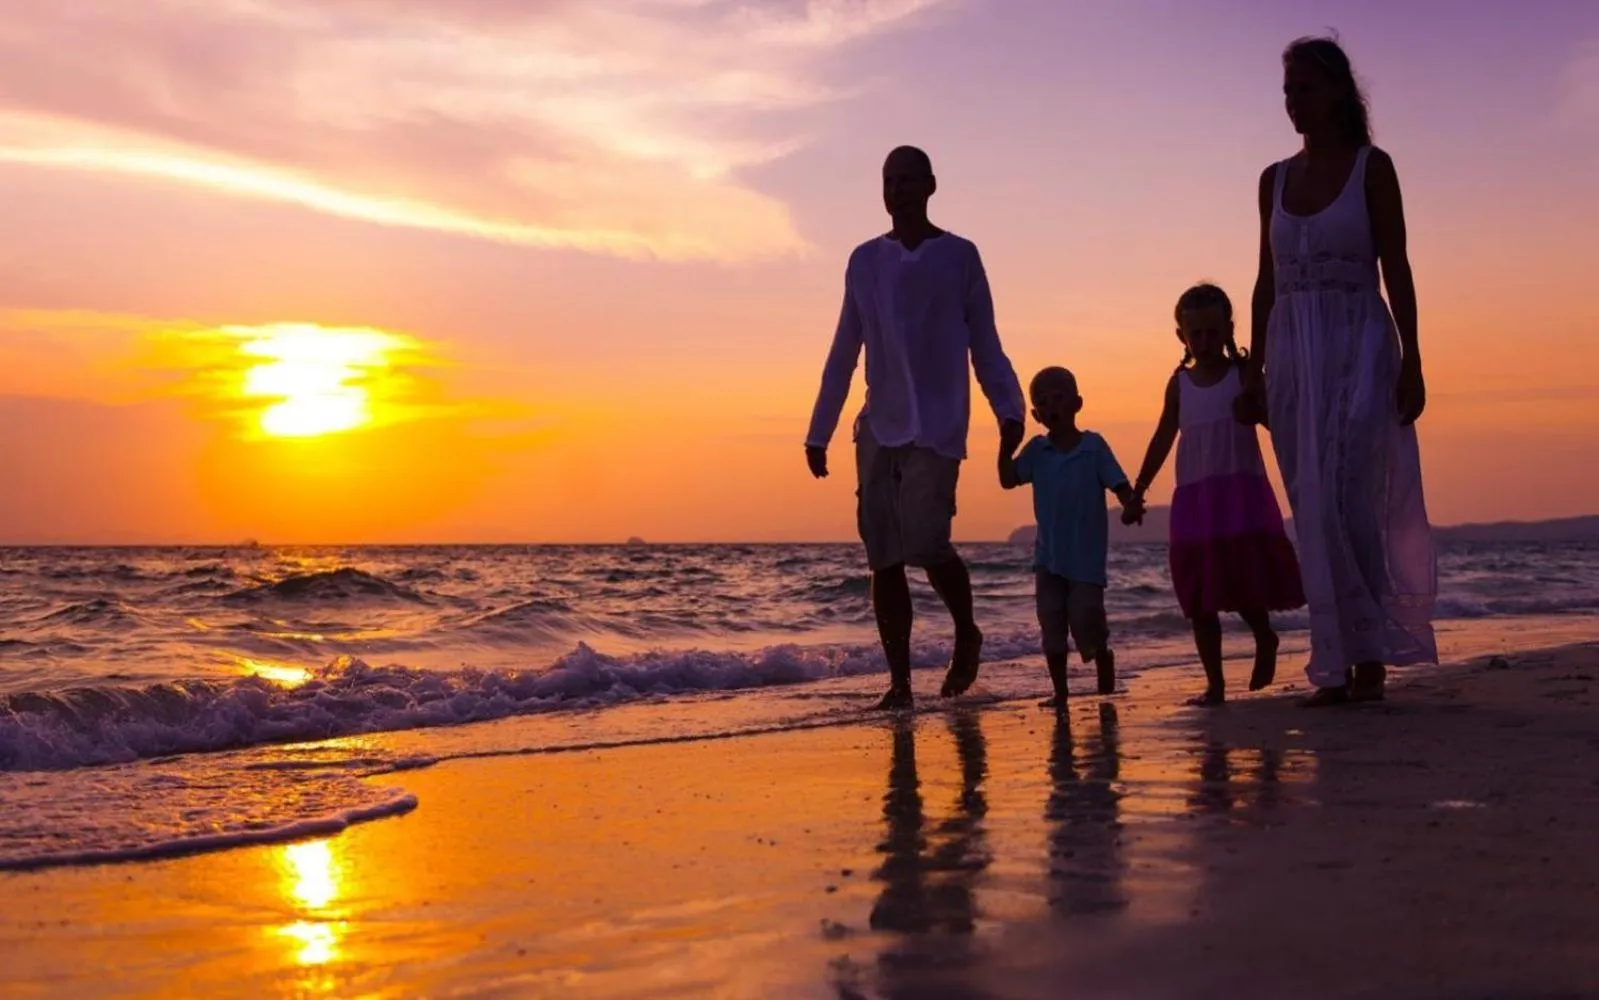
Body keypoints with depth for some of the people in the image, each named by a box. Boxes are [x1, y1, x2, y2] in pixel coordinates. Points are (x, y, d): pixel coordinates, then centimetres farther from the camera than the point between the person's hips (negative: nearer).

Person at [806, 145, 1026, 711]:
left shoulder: (959, 256, 5)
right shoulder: (865, 261, 13)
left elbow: (985, 344, 4)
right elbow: (843, 353, 15)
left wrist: (1009, 409, -11)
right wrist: (819, 431, 12)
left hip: (937, 428, -4)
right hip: (879, 428, 4)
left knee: (926, 542, -17)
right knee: (884, 558, -1)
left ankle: (966, 633, 12)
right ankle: (899, 680, 6)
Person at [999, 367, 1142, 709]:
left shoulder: (1094, 446, -5)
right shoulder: (1037, 450, 4)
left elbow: (1119, 485, -8)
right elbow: (1008, 479, -4)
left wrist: (1131, 504, -28)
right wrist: (1006, 443, -13)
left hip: (1086, 555, -3)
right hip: (1049, 555, 3)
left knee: (1086, 618, -2)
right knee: (1051, 625, 3)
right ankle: (1060, 691, 13)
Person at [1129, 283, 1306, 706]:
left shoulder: (1244, 374, 2)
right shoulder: (1179, 383, 9)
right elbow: (1163, 438, 13)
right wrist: (1138, 489, 11)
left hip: (1243, 491, -3)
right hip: (1193, 498, 3)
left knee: (1247, 581, -6)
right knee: (1200, 598, 2)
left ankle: (1265, 640, 25)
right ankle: (1214, 682, 9)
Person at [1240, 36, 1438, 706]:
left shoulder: (1371, 166, 1)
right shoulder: (1275, 179, 13)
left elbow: (1396, 267, -3)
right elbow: (1267, 281, 13)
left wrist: (1411, 359, -10)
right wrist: (1254, 370, 9)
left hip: (1359, 347, -4)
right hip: (1293, 353, 4)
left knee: (1344, 498, -13)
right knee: (1315, 512, 2)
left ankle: (1370, 652, -2)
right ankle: (1339, 667, 5)